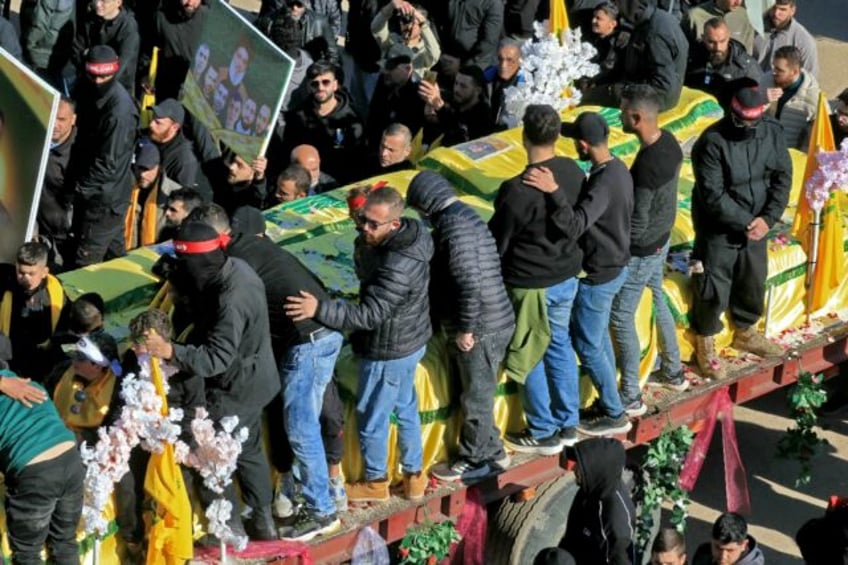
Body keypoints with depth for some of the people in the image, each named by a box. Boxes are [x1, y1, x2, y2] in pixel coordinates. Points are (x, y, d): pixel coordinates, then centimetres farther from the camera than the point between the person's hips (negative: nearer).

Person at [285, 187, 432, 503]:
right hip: (410, 340, 9)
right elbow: (365, 271, 6)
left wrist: (319, 309, -38)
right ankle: (414, 476, 40)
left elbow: (369, 315, -35)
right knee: (405, 409, 25)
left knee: (371, 418, 12)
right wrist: (363, 249, -11)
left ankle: (375, 482, 33)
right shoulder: (413, 233, -8)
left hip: (389, 352, -9)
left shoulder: (398, 266, -36)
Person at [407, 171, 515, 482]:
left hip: (481, 329, -10)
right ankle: (491, 453, 29)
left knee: (475, 398, 4)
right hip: (490, 324, 10)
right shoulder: (463, 216, 13)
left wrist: (465, 328, -19)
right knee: (475, 394, 19)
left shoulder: (454, 226, -20)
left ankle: (475, 461, 16)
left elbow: (469, 282, -26)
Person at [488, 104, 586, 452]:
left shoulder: (518, 191, -27)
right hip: (567, 277, 7)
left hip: (530, 285, -6)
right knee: (559, 345, 22)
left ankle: (544, 434, 22)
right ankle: (567, 424, 33)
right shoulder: (574, 172, -8)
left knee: (529, 357, 10)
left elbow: (497, 242, -15)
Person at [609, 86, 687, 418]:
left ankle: (631, 399, 11)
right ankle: (674, 372, 41)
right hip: (662, 238, 9)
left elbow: (637, 225, -26)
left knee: (621, 318, 3)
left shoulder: (647, 164, -33)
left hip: (641, 250, -9)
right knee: (657, 301, 26)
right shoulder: (668, 141, -6)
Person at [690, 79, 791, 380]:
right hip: (719, 231, -5)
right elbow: (713, 195, -24)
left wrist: (768, 218, -14)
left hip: (757, 227, 5)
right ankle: (705, 345, 26)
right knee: (714, 291, 3)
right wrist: (746, 222, -21)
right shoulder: (712, 142, -25)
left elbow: (782, 177, -3)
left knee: (753, 284, 22)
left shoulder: (772, 132, -8)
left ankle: (746, 332, 46)